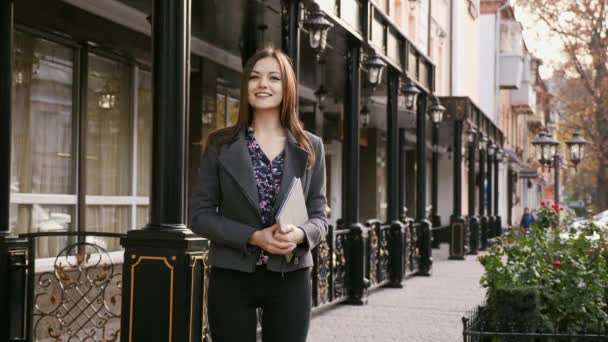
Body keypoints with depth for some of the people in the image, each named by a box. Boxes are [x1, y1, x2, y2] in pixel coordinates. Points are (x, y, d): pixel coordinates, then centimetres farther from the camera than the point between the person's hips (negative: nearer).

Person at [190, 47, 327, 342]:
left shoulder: (310, 147, 6)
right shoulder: (220, 144, 2)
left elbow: (319, 216, 7)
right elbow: (200, 215, -1)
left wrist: (299, 234, -16)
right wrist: (253, 237, -16)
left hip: (290, 279, 1)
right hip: (231, 278, -1)